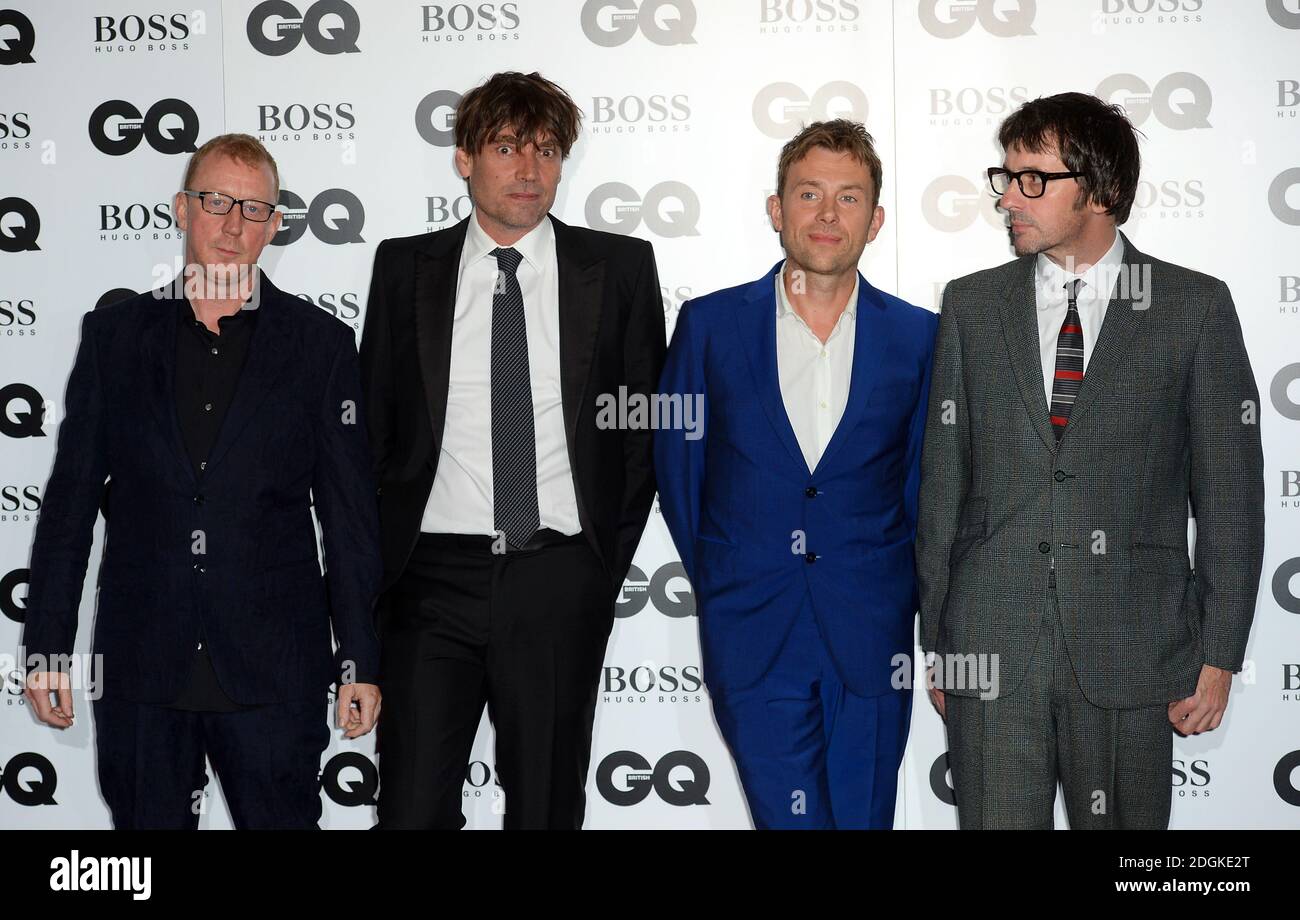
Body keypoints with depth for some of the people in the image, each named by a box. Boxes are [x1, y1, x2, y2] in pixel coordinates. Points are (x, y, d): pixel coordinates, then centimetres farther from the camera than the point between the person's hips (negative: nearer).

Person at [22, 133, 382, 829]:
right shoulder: (114, 335, 7)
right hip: (140, 666, 2)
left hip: (271, 668, -1)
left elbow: (349, 516, 2)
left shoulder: (321, 344, 3)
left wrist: (360, 661, -1)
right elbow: (71, 497, 7)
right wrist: (47, 646, 3)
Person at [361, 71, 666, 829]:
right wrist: (378, 564, 4)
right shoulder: (405, 268, 6)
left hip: (560, 581, 0)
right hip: (433, 575, 0)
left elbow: (648, 422, 7)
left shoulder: (619, 268, 4)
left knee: (548, 805, 9)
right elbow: (374, 422, 9)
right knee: (414, 805, -1)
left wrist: (609, 558, 4)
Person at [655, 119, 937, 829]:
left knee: (862, 816, 7)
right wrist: (719, 584, 10)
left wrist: (900, 596, 8)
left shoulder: (917, 337, 4)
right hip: (751, 637, -1)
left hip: (871, 637, 1)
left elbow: (924, 480, 10)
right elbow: (677, 464, 9)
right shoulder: (710, 324, 1)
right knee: (789, 816, -7)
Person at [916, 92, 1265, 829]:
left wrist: (1219, 657, -2)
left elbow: (1229, 489, 2)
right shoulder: (972, 306, 9)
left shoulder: (1194, 307, 2)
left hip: (1129, 656, -1)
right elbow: (943, 481, 8)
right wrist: (936, 641, 6)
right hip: (990, 655, 2)